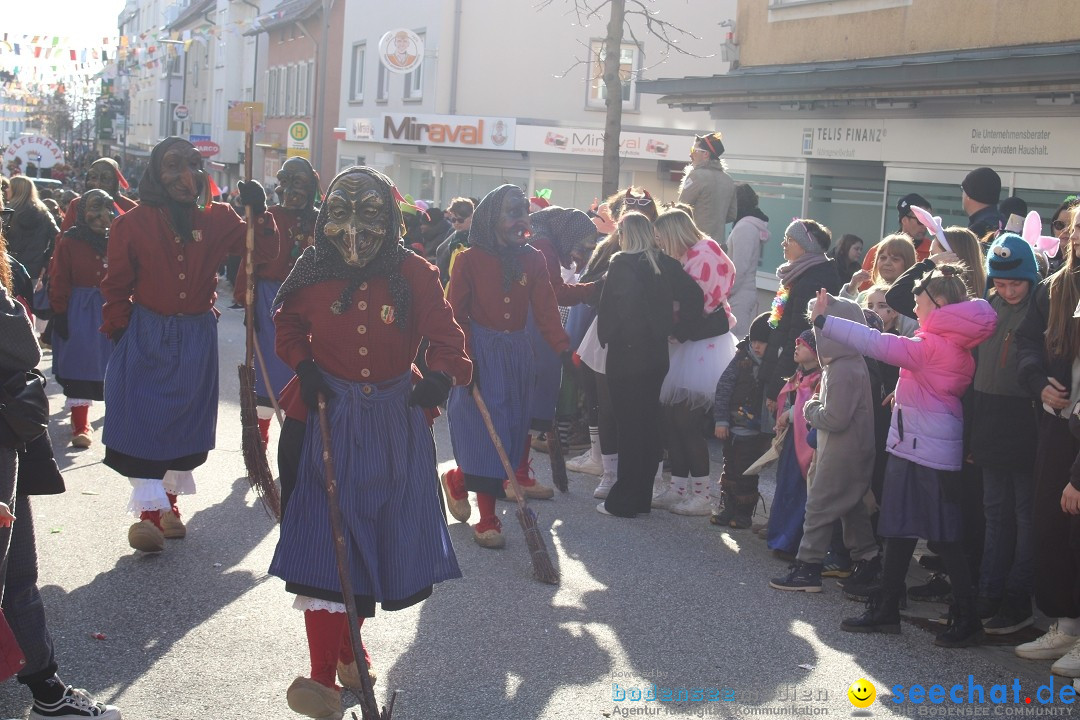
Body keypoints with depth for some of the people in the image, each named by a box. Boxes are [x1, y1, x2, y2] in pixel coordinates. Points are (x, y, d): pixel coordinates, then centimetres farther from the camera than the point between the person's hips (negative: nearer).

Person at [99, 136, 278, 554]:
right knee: (144, 419, -6)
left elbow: (262, 251, -1)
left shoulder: (217, 219, 0)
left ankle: (169, 500, 28)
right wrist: (118, 329, -6)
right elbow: (117, 284, -1)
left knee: (187, 420, 11)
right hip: (147, 335, -3)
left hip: (197, 335, 3)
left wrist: (258, 213, -15)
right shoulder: (133, 223, -5)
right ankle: (147, 510, -2)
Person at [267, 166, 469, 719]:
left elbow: (444, 333, -9)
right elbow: (288, 324, 12)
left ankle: (348, 644, 36)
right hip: (327, 419, -1)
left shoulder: (413, 274, -9)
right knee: (325, 537, -6)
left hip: (396, 424, 1)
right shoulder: (312, 275, -5)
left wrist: (442, 375, -30)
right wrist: (303, 365, -6)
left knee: (384, 534, 13)